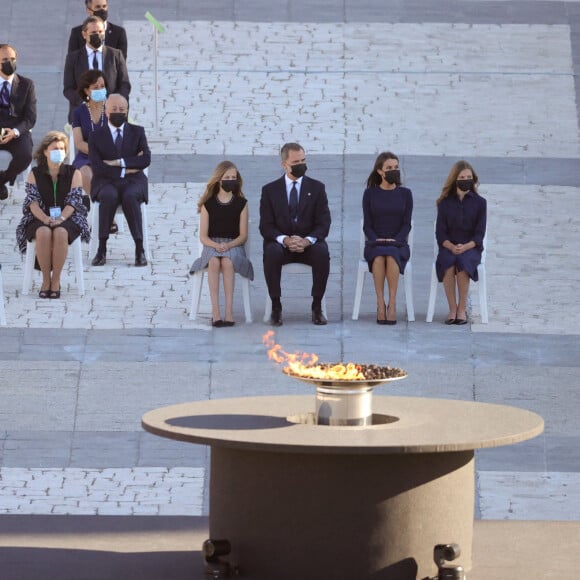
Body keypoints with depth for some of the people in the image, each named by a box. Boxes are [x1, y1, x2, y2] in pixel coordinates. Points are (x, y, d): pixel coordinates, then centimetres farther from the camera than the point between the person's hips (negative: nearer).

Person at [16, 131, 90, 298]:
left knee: (60, 233, -37)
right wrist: (45, 218, -22)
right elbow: (33, 201, -2)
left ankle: (56, 280, -26)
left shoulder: (74, 173, 6)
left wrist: (60, 219, -21)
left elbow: (73, 201, -3)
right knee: (43, 233, -37)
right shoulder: (35, 174, 8)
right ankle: (45, 280, -26)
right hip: (39, 219, 0)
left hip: (68, 218, 0)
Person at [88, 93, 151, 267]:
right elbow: (97, 167, -5)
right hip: (107, 183, -1)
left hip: (133, 181, 1)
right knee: (109, 196, -37)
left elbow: (146, 159, -3)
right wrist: (126, 169, -10)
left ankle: (139, 249, -33)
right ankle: (102, 249, -34)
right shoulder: (96, 136, 8)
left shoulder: (137, 132, 13)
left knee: (130, 197, -36)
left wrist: (119, 162, -11)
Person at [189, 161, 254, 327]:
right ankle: (215, 311, -40)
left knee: (227, 262, -36)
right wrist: (215, 245, -16)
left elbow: (243, 235, 4)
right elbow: (203, 236, 5)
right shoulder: (208, 204, 9)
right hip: (211, 245, 0)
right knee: (214, 262, -36)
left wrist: (228, 245, -16)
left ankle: (229, 311, -41)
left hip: (234, 245, 0)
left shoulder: (241, 203, 8)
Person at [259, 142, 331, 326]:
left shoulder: (317, 188, 7)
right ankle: (276, 307, -26)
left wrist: (308, 240, -21)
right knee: (272, 253, -36)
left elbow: (323, 223, 0)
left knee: (322, 252, -34)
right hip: (280, 243, 0)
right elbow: (266, 226, -1)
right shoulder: (270, 190, 6)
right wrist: (285, 240, -22)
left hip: (309, 244, 1)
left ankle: (317, 307, -22)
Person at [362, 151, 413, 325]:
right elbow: (367, 225, 5)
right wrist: (377, 240, -14)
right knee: (379, 257, -36)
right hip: (375, 244, 0)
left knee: (392, 256, -36)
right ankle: (380, 304, -36)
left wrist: (395, 240, -14)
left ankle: (392, 303, -36)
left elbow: (406, 224, 3)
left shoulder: (405, 194, 9)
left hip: (398, 244, 0)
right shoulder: (370, 194, 8)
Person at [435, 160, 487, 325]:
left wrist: (465, 247, -18)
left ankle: (462, 309, -27)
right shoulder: (445, 203, 9)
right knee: (448, 263, -34)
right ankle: (452, 309, -29)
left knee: (462, 261, -35)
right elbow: (440, 233, 4)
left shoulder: (479, 202, 6)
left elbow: (479, 234, 0)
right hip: (448, 247, 1)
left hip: (471, 248, -1)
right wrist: (451, 247, -16)